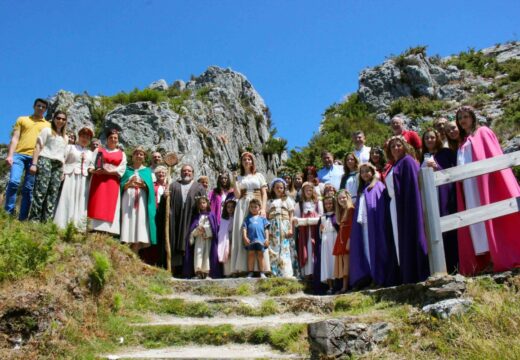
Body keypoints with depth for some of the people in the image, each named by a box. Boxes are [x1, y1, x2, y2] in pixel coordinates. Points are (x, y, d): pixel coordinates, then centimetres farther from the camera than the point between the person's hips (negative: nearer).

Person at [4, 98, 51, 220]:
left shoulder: (48, 125, 20)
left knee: (28, 189, -3)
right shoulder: (22, 119, 19)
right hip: (19, 154, 0)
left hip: (36, 158, 1)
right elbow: (15, 138, 10)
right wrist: (9, 155, -3)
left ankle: (22, 219, -3)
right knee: (13, 182, -18)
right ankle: (8, 214, -9)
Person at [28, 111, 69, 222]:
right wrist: (34, 163, -9)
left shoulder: (65, 137, 26)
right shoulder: (47, 130, 12)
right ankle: (34, 220, -16)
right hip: (45, 160, -5)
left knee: (53, 193, -6)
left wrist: (63, 170, 14)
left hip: (58, 165, 5)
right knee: (40, 191, -15)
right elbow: (38, 147, 3)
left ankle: (46, 221, -9)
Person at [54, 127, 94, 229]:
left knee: (81, 203, 0)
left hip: (84, 180, 4)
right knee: (67, 201, -6)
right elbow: (63, 160, 0)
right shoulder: (71, 147, 8)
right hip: (70, 178, -4)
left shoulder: (90, 152, 20)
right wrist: (62, 173, -12)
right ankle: (62, 225, -5)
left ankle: (78, 226, 2)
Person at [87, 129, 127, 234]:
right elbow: (91, 163, 5)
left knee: (110, 206, -6)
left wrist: (109, 171, -13)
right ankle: (96, 231, -11)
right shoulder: (98, 150, 16)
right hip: (99, 179, -1)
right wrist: (93, 170, -17)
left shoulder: (122, 154, 16)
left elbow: (122, 169, 2)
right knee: (97, 205, -9)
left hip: (113, 182, 1)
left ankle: (108, 232, -9)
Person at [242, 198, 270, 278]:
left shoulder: (262, 218, 15)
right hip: (250, 240, -1)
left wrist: (267, 238, 2)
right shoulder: (247, 218, 13)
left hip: (261, 239, 1)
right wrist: (245, 237, -9)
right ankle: (250, 273, 4)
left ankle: (262, 273, 9)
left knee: (260, 255, 5)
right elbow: (244, 228, 5)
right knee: (251, 254, 0)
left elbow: (266, 229, 12)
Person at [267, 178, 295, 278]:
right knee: (273, 250, -2)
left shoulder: (287, 200, 11)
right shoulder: (270, 202, 14)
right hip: (273, 227, 2)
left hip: (284, 226, -2)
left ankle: (286, 274, -5)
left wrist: (290, 229, -5)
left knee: (284, 250, -6)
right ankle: (274, 273, 1)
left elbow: (291, 216, 5)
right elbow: (267, 217, 8)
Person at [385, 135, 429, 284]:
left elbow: (412, 185, -13)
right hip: (396, 206, 8)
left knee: (410, 238, -9)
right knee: (401, 241, 5)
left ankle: (416, 275, -6)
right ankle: (407, 276, 8)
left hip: (408, 205, -8)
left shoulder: (408, 161, -2)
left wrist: (407, 204, -20)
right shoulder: (394, 166, 22)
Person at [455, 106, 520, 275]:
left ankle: (501, 257, -7)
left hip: (484, 181, -5)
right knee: (475, 220, -2)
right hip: (468, 186, 5)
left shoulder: (483, 132, 9)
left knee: (489, 216, -9)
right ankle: (490, 258, -1)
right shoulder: (462, 142, 24)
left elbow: (495, 156, -3)